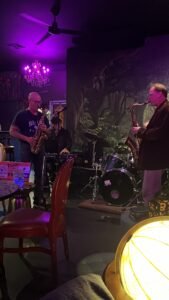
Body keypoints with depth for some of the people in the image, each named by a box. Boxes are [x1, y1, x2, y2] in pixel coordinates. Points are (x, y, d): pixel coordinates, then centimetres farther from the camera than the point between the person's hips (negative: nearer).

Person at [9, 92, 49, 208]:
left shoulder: (42, 116, 11)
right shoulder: (21, 115, -3)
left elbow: (49, 132, 15)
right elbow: (12, 131, -6)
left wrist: (45, 130, -9)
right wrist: (27, 138, -18)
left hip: (39, 146, 5)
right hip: (26, 147, -4)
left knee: (39, 173, 8)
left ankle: (38, 198, 16)